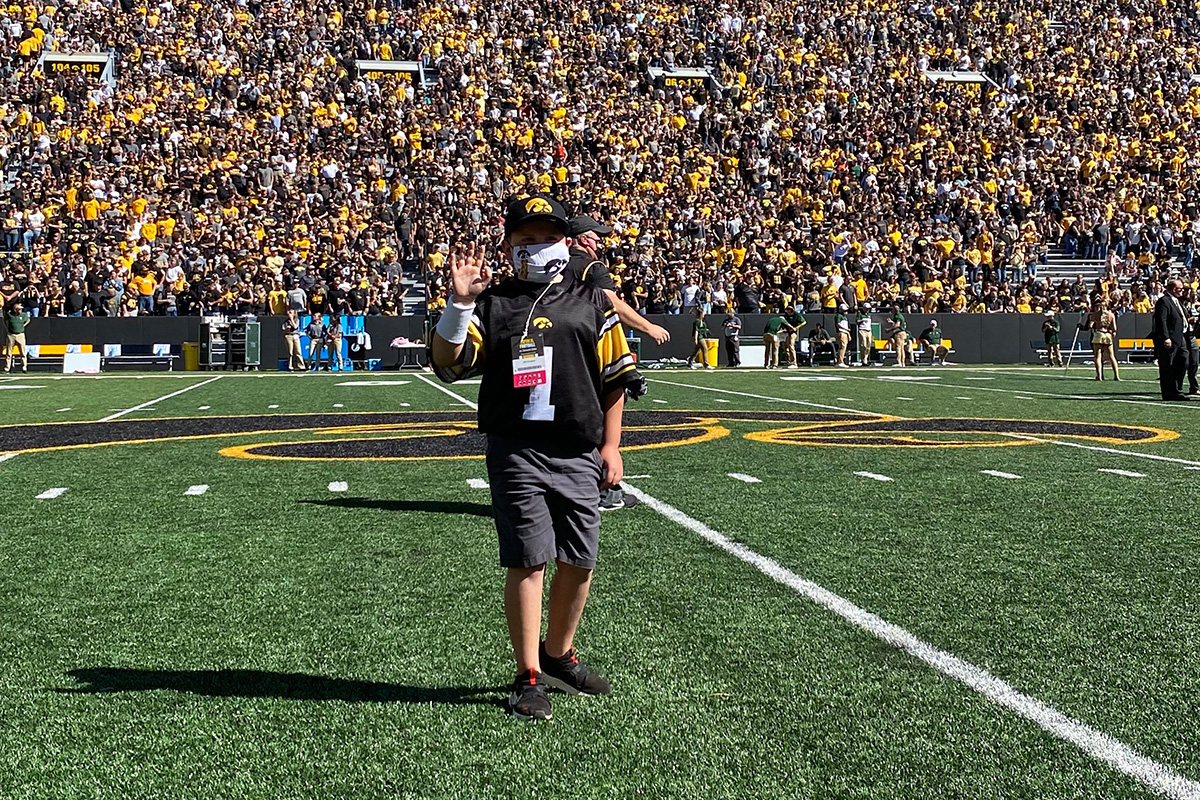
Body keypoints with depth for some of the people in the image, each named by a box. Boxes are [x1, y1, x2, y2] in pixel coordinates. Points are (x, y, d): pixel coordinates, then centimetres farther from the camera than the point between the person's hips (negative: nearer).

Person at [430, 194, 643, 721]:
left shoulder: (592, 303, 10)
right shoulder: (491, 304, 5)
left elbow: (615, 379, 12)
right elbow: (448, 365, -6)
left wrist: (611, 447, 7)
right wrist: (459, 303, -18)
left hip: (579, 454, 3)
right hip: (517, 453, -3)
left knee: (579, 562, 8)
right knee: (528, 560, -4)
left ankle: (558, 655, 29)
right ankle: (529, 677, 7)